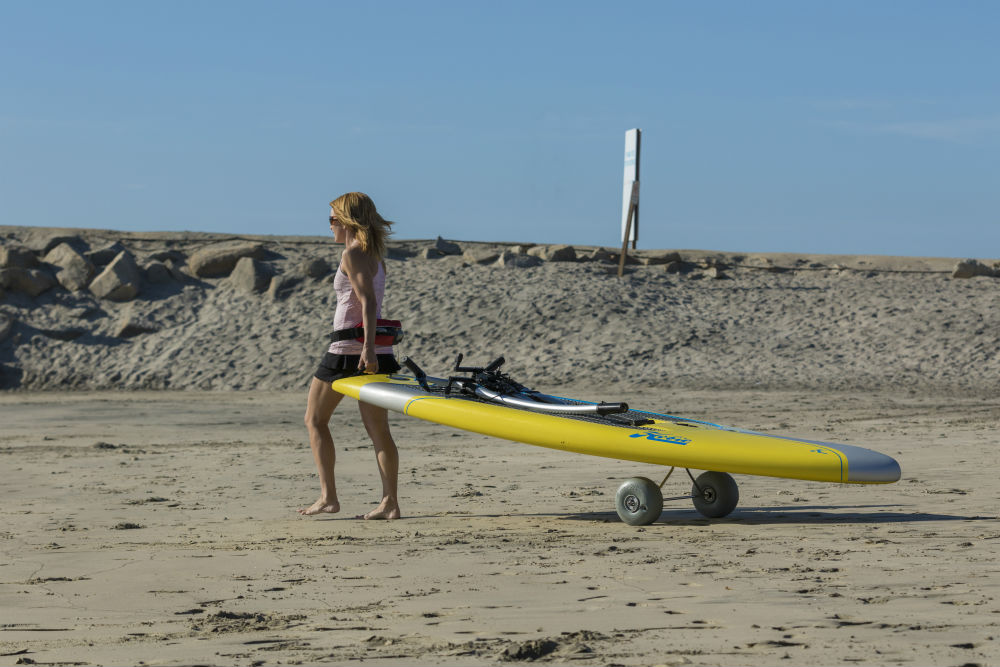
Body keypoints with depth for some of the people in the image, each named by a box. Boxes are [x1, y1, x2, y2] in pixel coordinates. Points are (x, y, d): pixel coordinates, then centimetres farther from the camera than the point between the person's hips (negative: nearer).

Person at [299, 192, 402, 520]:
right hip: (376, 352, 7)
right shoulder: (375, 256, 15)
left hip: (348, 348, -7)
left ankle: (328, 496, 2)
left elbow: (368, 300, -21)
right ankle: (390, 502, -2)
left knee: (315, 420, 7)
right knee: (377, 429, 4)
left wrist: (366, 346, -28)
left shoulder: (352, 254, -10)